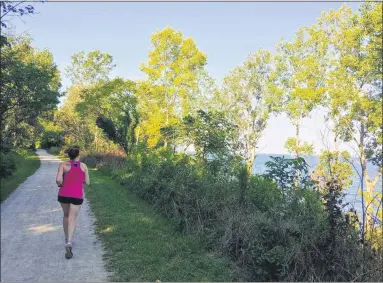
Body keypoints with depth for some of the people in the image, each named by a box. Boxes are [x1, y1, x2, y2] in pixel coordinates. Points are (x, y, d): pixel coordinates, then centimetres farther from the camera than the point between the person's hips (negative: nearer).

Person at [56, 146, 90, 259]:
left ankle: (67, 238, 35)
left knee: (66, 215, 25)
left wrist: (60, 184, 8)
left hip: (64, 194, 1)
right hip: (77, 196, -1)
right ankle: (69, 243, -20)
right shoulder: (83, 166, 2)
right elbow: (87, 182, 5)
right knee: (72, 219, -1)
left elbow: (58, 179, -14)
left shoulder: (63, 164, -3)